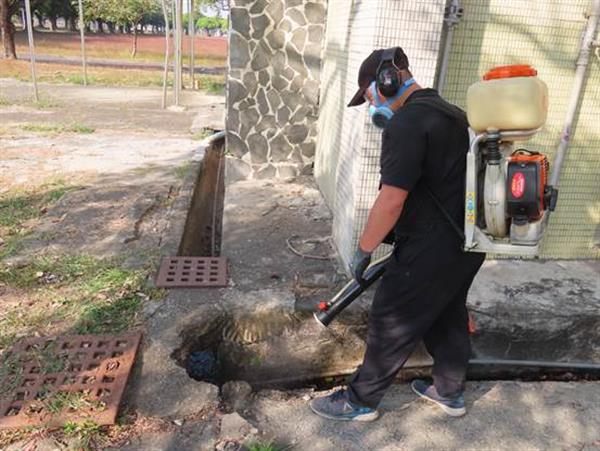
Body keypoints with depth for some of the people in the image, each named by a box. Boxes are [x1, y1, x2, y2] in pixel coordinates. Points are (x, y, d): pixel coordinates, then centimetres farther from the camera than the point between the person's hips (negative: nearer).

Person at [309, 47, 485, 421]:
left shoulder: (406, 123, -19)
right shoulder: (452, 113, 12)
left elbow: (391, 201, -26)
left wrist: (364, 250, -13)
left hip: (433, 247, -9)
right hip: (468, 240, 9)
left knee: (392, 323, 5)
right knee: (448, 316, 23)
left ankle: (361, 401, 22)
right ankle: (451, 392, 41)